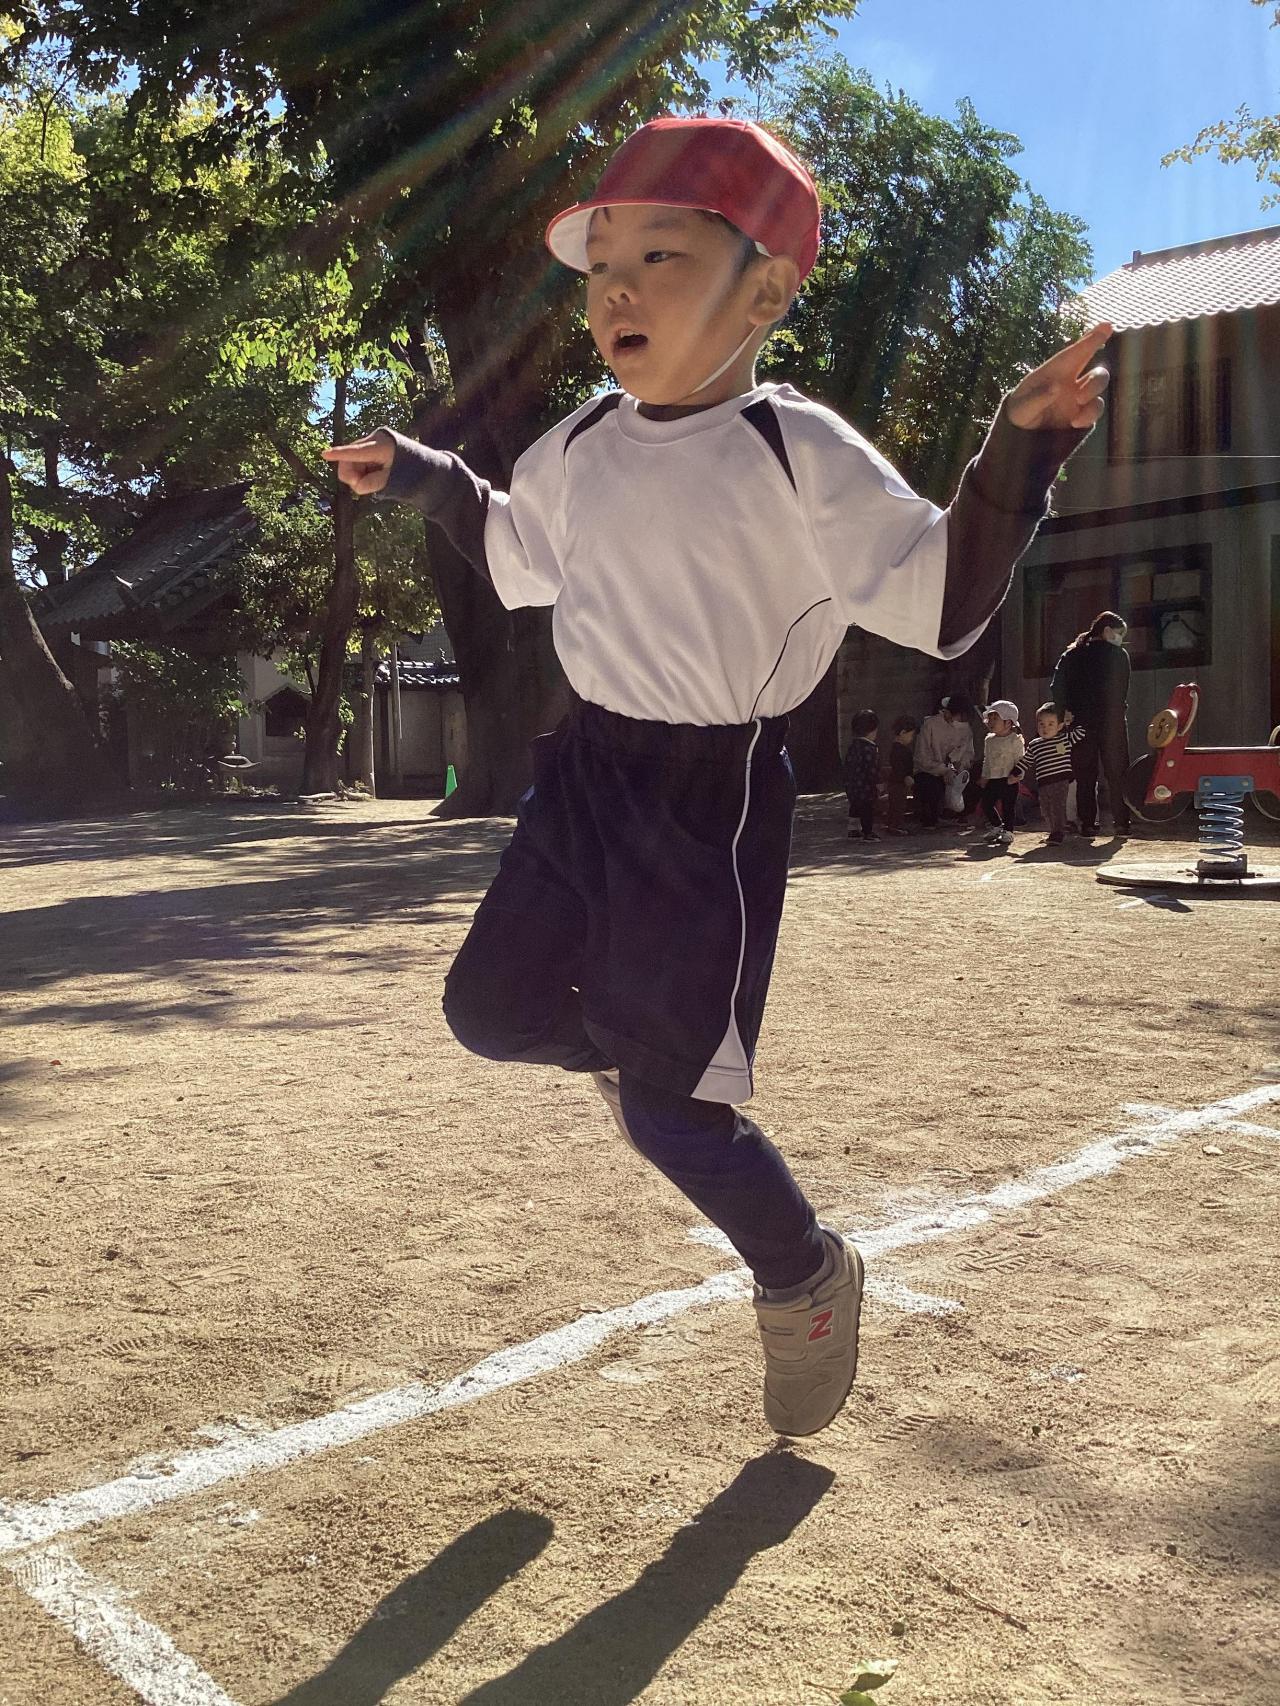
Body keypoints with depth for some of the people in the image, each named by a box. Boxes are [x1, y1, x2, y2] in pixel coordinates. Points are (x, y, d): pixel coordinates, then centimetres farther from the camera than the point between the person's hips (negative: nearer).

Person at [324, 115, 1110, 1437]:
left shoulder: (802, 457, -15)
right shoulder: (578, 449, 5)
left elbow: (942, 602, -18)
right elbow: (520, 556, 25)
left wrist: (1017, 452, -30)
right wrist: (425, 479, 19)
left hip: (716, 796, -6)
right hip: (585, 772, 6)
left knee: (669, 1113, -3)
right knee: (488, 1010, 11)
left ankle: (805, 1280, 26)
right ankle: (621, 1044, 44)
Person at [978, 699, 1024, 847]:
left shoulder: (1015, 740, -9)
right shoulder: (989, 740, 10)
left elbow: (1020, 761, -8)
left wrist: (1015, 777, -14)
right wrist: (984, 777, 12)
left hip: (1009, 780, -6)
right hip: (992, 779, 6)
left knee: (1007, 807, -3)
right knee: (986, 804, 7)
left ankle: (1008, 832, 9)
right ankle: (997, 827, 27)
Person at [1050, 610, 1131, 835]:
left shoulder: (1071, 655, 7)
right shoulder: (1118, 655, -1)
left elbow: (1056, 688, -2)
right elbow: (1122, 691, 3)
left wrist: (1066, 711, 2)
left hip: (1081, 722, 2)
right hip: (1111, 721, -2)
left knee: (1085, 774, 5)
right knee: (1116, 773, 6)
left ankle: (1087, 823, 2)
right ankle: (1121, 821, 4)